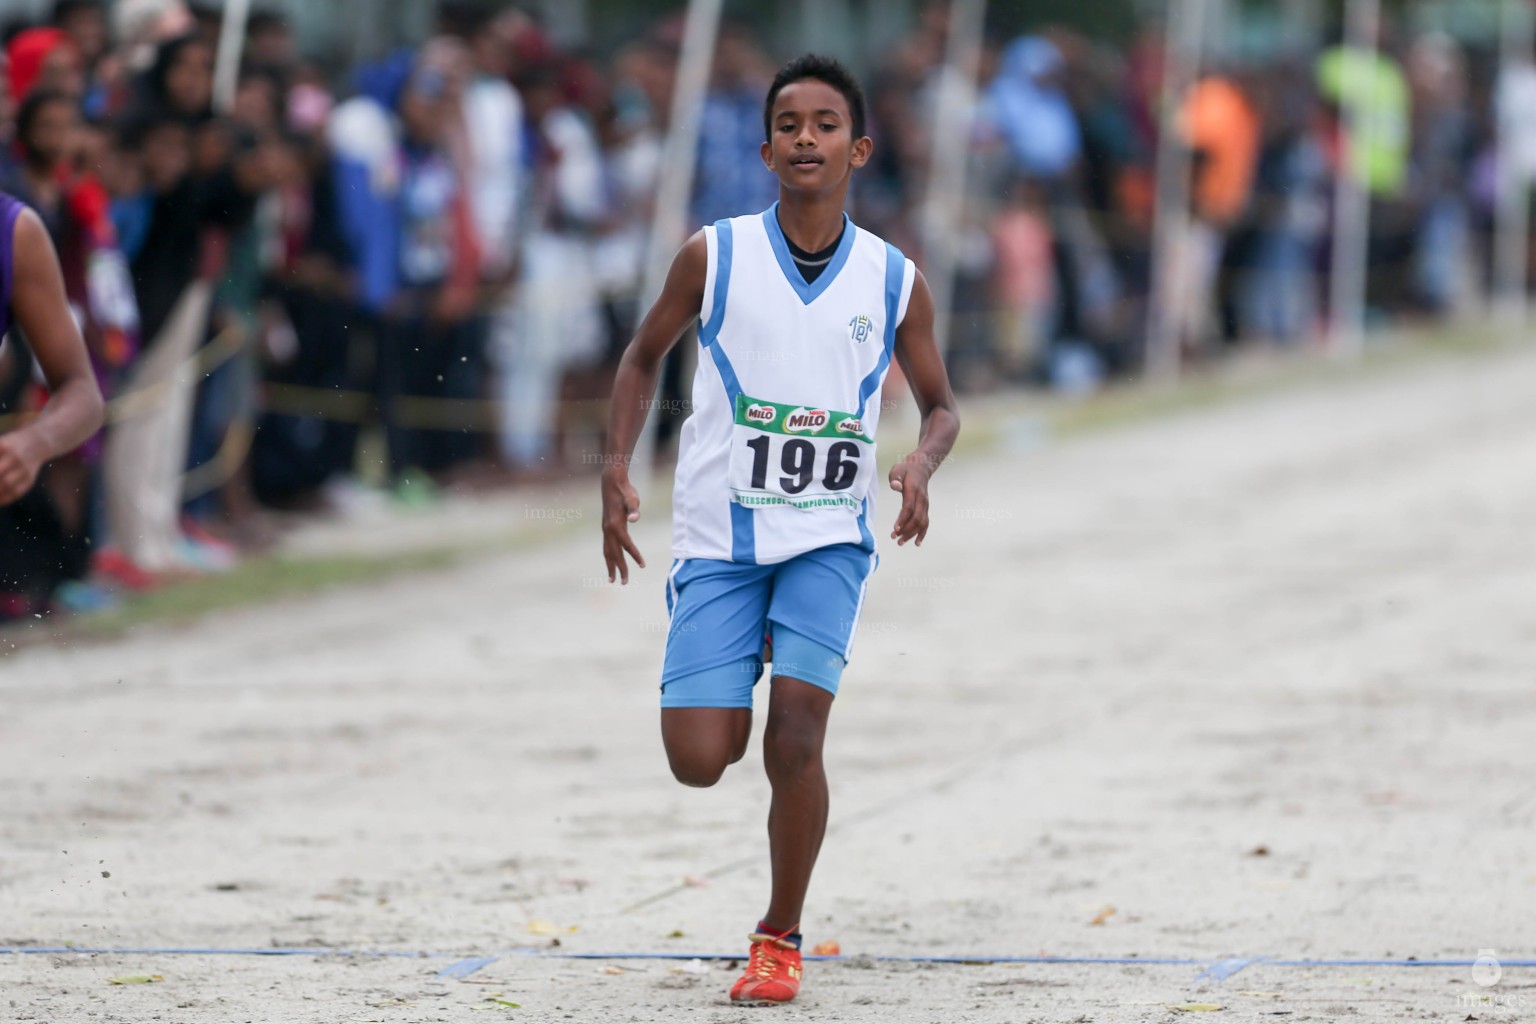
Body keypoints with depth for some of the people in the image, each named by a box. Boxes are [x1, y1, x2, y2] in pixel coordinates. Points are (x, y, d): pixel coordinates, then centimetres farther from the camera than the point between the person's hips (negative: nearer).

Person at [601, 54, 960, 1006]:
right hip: (719, 536, 0)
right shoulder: (714, 256, -4)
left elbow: (942, 404, 11)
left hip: (828, 538, 0)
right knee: (699, 761, -6)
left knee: (795, 737, -16)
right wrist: (617, 469, -3)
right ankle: (739, 698, 33)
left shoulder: (895, 282, -2)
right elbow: (644, 357, 10)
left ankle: (781, 940, 3)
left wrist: (922, 463, -11)